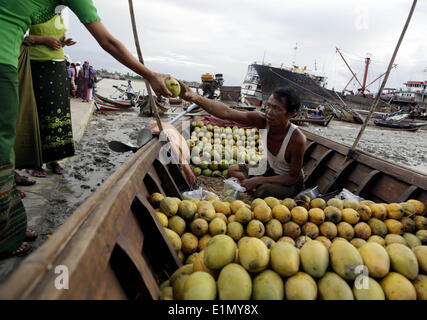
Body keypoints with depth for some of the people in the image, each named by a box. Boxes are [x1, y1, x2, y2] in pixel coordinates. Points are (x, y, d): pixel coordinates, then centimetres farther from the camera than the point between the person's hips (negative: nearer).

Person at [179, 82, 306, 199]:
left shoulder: (297, 139, -34)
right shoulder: (262, 120, -23)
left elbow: (293, 178, -24)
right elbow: (225, 112, -35)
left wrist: (258, 180, -30)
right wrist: (193, 97, -48)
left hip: (290, 183, -5)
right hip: (270, 170, 5)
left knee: (263, 190, -34)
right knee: (233, 170, 4)